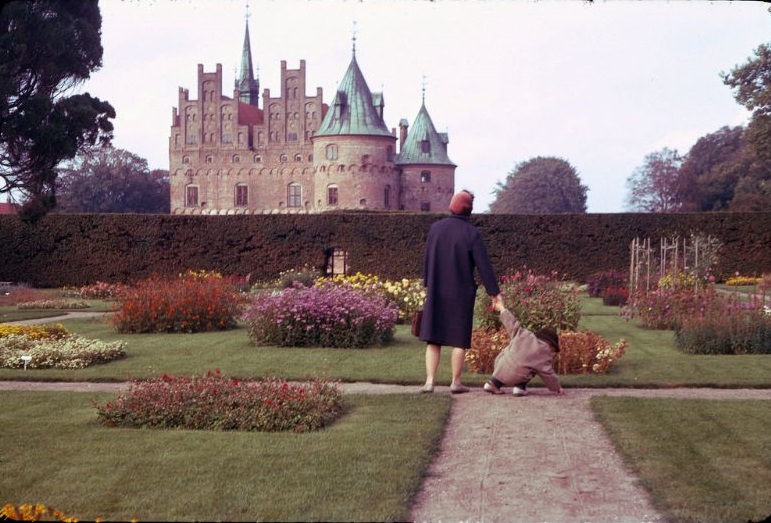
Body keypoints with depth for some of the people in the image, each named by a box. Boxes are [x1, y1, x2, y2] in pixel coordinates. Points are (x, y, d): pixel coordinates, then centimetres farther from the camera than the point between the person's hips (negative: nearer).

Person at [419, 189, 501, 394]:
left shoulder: (436, 228, 1)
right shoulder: (471, 233, -10)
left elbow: (427, 259, 9)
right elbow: (484, 265, -9)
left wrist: (427, 283, 21)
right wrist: (494, 291, -3)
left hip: (436, 292, 3)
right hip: (461, 293, -3)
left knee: (433, 338, 7)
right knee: (459, 339, 7)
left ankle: (429, 381, 1)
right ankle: (456, 382, 11)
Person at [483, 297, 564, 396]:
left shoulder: (523, 333, 14)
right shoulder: (545, 353, 6)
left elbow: (513, 324, 21)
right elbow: (548, 374, 6)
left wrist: (501, 308, 35)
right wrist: (557, 388, 19)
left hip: (499, 369, 4)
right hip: (515, 376, -4)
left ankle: (494, 383, 23)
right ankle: (520, 386, 6)